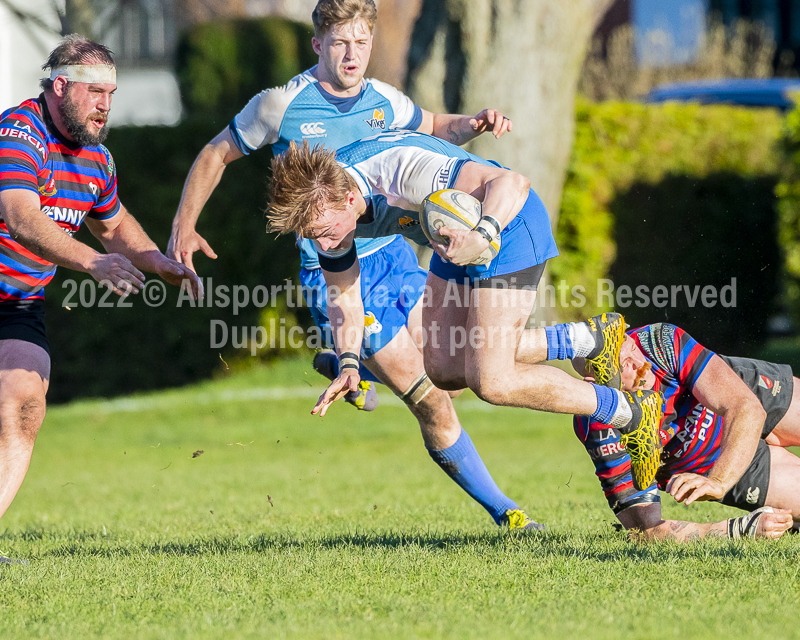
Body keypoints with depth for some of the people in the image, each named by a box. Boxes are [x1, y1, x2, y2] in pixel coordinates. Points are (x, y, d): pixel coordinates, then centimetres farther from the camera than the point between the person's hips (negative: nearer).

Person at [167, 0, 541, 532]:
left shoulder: (382, 100, 3)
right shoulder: (282, 105, -11)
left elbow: (433, 127, 23)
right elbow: (216, 155, 3)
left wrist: (475, 125, 1)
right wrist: (184, 227, -3)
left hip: (394, 253, 6)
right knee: (433, 405, -8)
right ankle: (503, 511, 6)